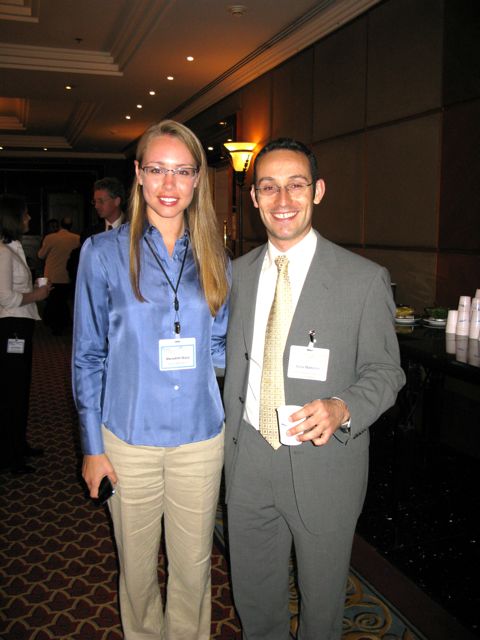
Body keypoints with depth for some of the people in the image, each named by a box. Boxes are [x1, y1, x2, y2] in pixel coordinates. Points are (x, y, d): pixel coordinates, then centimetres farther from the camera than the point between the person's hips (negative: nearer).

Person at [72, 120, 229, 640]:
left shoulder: (213, 259, 2)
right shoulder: (104, 253, -5)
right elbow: (88, 356, -2)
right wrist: (92, 445, -2)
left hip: (200, 436, 2)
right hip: (129, 438, -1)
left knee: (193, 562, 16)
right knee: (137, 564, 16)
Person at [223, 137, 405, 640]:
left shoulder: (364, 279, -12)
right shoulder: (238, 273, 2)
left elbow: (384, 370, -6)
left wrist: (342, 408, -26)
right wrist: (229, 438, 10)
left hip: (325, 462, -3)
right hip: (248, 458, 4)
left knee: (322, 600, 19)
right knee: (253, 593, 23)